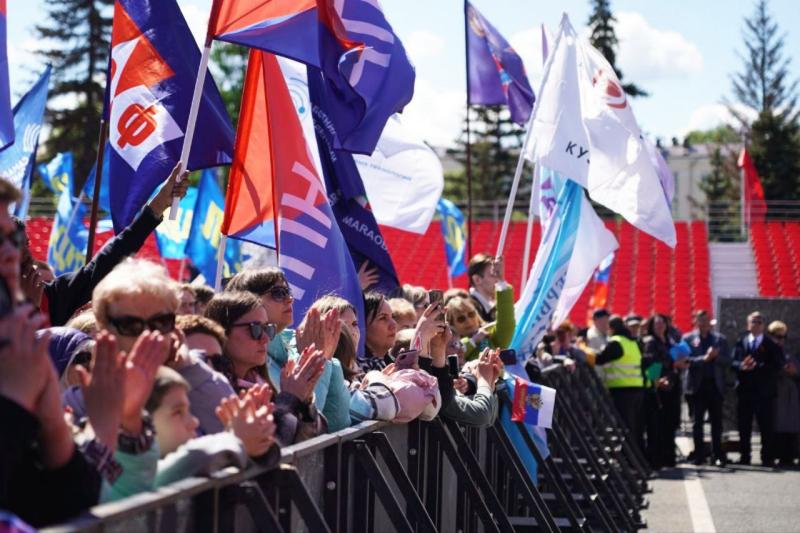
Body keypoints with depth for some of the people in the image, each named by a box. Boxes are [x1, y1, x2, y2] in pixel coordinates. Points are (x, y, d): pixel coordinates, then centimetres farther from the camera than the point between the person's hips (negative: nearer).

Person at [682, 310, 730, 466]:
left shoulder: (720, 339, 11)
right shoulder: (688, 339, 4)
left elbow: (727, 361, 4)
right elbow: (686, 360, -8)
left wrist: (716, 356, -14)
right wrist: (704, 358, -18)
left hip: (715, 384, 2)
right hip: (697, 385, -1)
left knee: (717, 422, 2)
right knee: (697, 422, 1)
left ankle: (718, 455, 6)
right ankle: (699, 455, 7)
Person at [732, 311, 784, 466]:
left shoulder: (771, 344, 2)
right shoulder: (740, 342, 11)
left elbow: (776, 366, -7)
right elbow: (734, 362, 4)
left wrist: (757, 367, -18)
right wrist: (742, 366, -17)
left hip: (764, 391, -3)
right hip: (744, 389, 3)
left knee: (766, 427, -2)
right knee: (744, 426, 6)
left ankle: (767, 458, 2)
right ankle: (744, 457, 13)